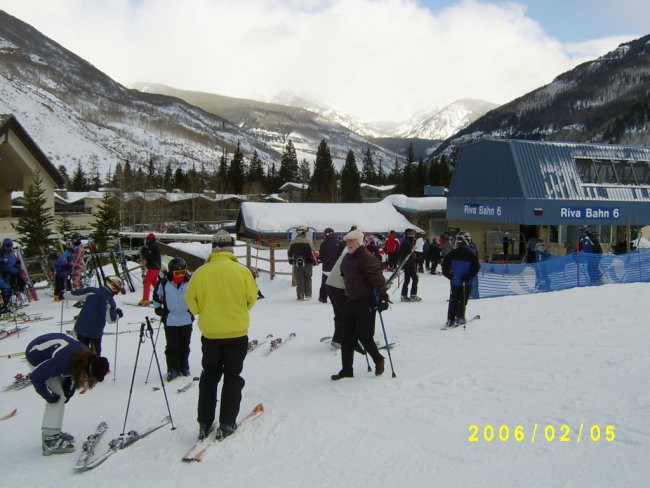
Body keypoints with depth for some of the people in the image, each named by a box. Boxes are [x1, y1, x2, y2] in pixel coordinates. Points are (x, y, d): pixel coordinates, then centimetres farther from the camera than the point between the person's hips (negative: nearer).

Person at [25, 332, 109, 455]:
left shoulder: (88, 358, -19)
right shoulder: (62, 362, -40)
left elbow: (72, 373, 2)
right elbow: (36, 377, -29)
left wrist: (69, 391, -9)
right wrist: (49, 396, -19)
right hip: (36, 357, -7)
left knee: (62, 395, 7)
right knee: (58, 397, -12)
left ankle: (54, 432, 18)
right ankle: (50, 440, -8)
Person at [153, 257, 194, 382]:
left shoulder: (190, 283, -4)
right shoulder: (164, 283, -7)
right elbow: (156, 295, 10)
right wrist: (158, 308, 4)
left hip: (186, 320, 1)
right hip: (170, 321, -1)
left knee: (184, 346, 12)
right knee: (172, 347, 0)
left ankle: (184, 367, 24)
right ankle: (173, 369, 9)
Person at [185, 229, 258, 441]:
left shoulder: (201, 272, -9)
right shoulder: (242, 271, -12)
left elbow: (191, 301, -2)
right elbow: (252, 298, -2)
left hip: (210, 332, 2)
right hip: (237, 332, -1)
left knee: (209, 376, 15)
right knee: (232, 377, 11)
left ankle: (204, 423, 17)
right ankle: (227, 423, 10)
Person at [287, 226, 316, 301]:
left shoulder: (293, 242, 2)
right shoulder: (308, 241, -10)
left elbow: (289, 253, 11)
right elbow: (312, 252, -10)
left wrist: (290, 260, 28)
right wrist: (314, 261, 3)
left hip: (296, 264, 2)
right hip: (307, 263, -2)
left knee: (299, 280, 7)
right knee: (308, 279, 13)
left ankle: (300, 295, 5)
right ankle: (308, 295, 14)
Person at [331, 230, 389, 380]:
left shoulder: (367, 258, -16)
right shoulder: (346, 258, 11)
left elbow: (377, 278, -21)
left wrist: (383, 297, -25)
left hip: (366, 302, -8)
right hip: (351, 301, 8)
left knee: (364, 336, -2)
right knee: (347, 337, 8)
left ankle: (378, 360, 24)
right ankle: (347, 370, 15)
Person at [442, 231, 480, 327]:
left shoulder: (452, 253, -5)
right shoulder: (470, 254, -9)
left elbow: (444, 265, -2)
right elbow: (476, 268, -10)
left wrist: (448, 275, 7)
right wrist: (469, 277, -8)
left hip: (454, 281, 2)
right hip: (466, 283, -1)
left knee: (453, 300, 10)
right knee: (462, 300, 9)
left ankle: (450, 319, 7)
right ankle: (460, 318, 9)